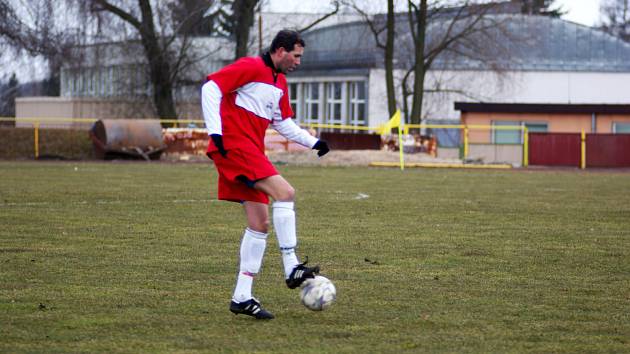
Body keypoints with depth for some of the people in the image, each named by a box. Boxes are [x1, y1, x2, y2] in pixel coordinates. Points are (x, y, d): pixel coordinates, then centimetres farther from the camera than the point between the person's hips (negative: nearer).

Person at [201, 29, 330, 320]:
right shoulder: (251, 67, -8)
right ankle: (292, 269, -21)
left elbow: (283, 122, 30)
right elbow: (211, 86, -15)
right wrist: (215, 131, -22)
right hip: (234, 146, -10)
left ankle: (242, 297, 5)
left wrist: (312, 142, 18)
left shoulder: (280, 82, 20)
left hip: (252, 152, 10)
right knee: (285, 192, -22)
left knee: (260, 224, 4)